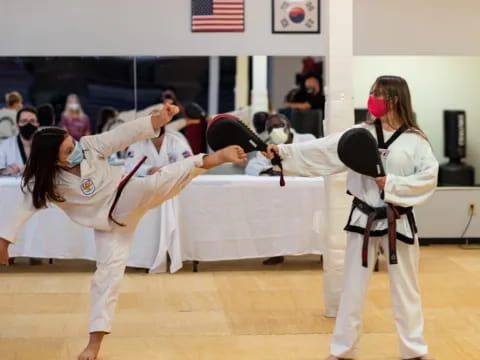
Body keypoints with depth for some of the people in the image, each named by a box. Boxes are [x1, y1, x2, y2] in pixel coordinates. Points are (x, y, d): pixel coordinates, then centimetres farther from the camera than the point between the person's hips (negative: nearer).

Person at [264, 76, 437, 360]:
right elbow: (322, 151, -8)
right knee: (353, 287, 10)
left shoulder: (415, 140, -8)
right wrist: (283, 151, -18)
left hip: (398, 222, -2)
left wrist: (391, 184, -22)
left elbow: (429, 176, -15)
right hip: (364, 221, 2)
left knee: (406, 289, 11)